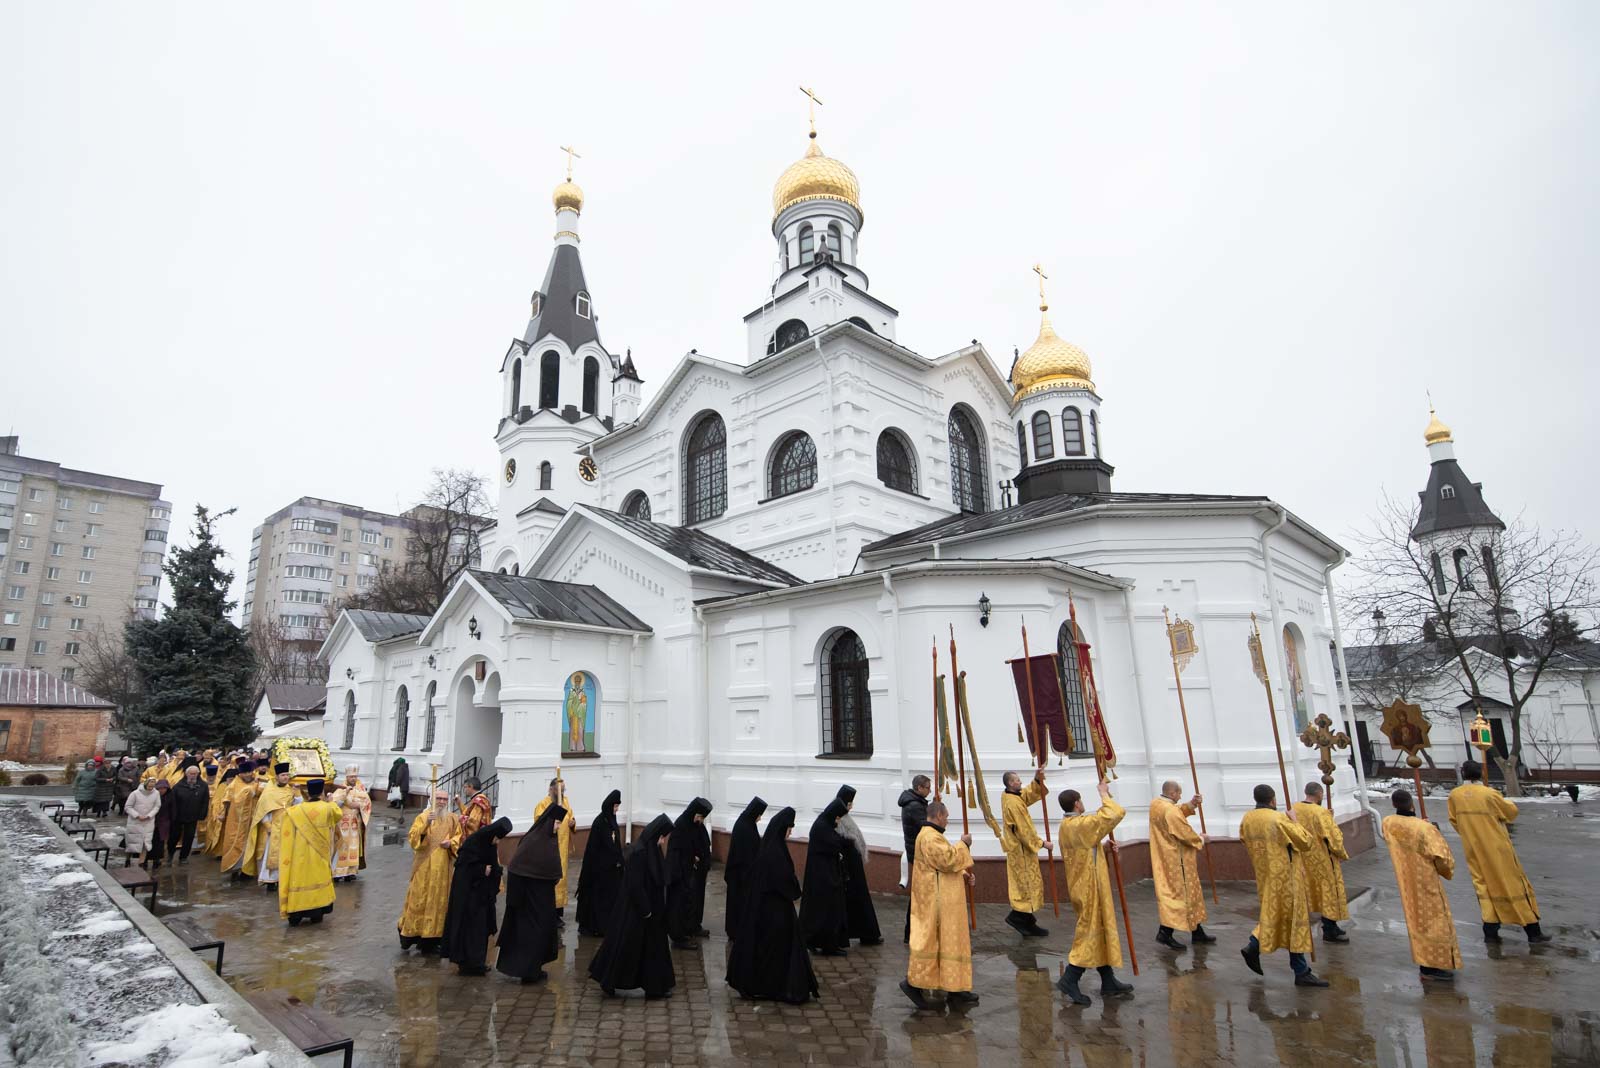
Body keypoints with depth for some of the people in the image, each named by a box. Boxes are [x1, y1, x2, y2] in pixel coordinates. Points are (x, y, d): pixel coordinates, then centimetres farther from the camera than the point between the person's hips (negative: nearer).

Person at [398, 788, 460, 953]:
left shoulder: (453, 819, 7)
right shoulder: (423, 816, -3)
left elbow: (459, 837, 12)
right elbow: (412, 836, -13)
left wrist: (451, 842, -9)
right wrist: (426, 824, -27)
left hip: (443, 867, 3)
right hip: (424, 865, -3)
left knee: (439, 900, 5)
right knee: (419, 899, 0)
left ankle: (430, 938, 15)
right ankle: (410, 932, 17)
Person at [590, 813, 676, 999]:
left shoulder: (653, 851, 4)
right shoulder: (639, 853, -24)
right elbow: (635, 886, -23)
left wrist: (651, 910, 12)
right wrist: (645, 910, -17)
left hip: (650, 910, 9)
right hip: (635, 912, -9)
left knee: (653, 946, 14)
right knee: (625, 945, 4)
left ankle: (655, 986, 24)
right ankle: (608, 982, 21)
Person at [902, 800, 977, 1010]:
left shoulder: (930, 834, 16)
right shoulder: (931, 837, -19)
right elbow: (947, 859, -25)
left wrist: (963, 874, 13)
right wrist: (963, 845, -12)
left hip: (940, 897, 11)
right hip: (937, 899, -11)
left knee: (948, 940, 13)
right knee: (932, 939, -5)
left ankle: (955, 990, 18)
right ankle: (914, 982, 3)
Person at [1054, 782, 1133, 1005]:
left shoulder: (1066, 826, 8)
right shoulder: (1081, 824, -22)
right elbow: (1115, 814, -23)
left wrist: (1102, 845, 9)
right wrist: (1104, 794, -9)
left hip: (1081, 884, 10)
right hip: (1090, 887, -10)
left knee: (1099, 930, 16)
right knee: (1091, 932, -2)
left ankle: (1109, 982, 24)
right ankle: (1069, 980, 1)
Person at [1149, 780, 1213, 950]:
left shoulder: (1156, 804, 6)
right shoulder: (1169, 810, -24)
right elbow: (1185, 833, -18)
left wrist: (1190, 804, 5)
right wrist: (1200, 840, 1)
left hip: (1164, 859, 10)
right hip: (1175, 860, -10)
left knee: (1188, 892, 17)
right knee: (1177, 893, -4)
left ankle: (1197, 932, 26)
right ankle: (1165, 932, -3)